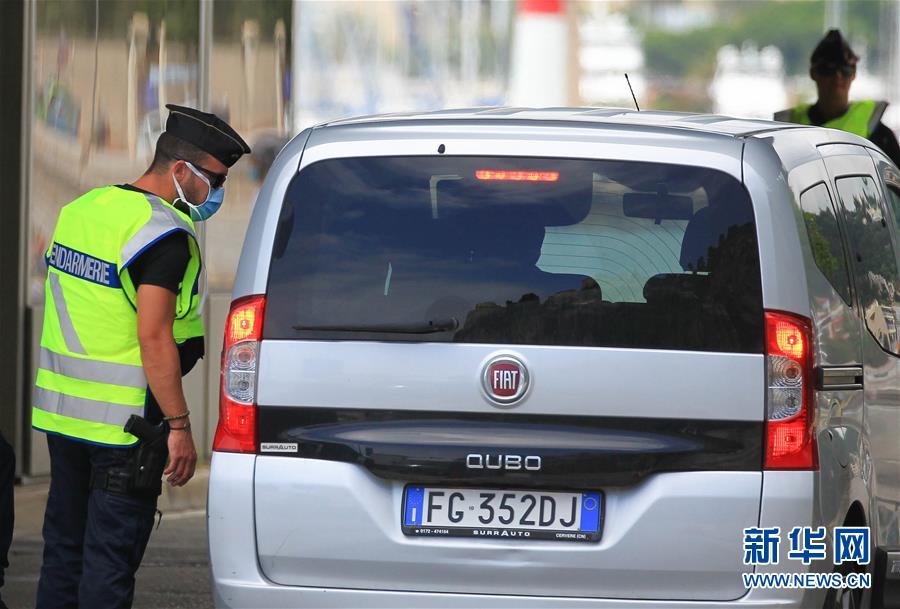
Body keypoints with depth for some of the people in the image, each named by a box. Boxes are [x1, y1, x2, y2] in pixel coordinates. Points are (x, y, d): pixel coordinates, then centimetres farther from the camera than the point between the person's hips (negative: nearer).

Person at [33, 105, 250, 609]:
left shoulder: (82, 209, 11)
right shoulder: (165, 234, -16)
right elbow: (153, 338, -22)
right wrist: (179, 425, -19)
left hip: (62, 415, 8)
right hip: (124, 425, -8)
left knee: (64, 550, 14)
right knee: (110, 560, -4)